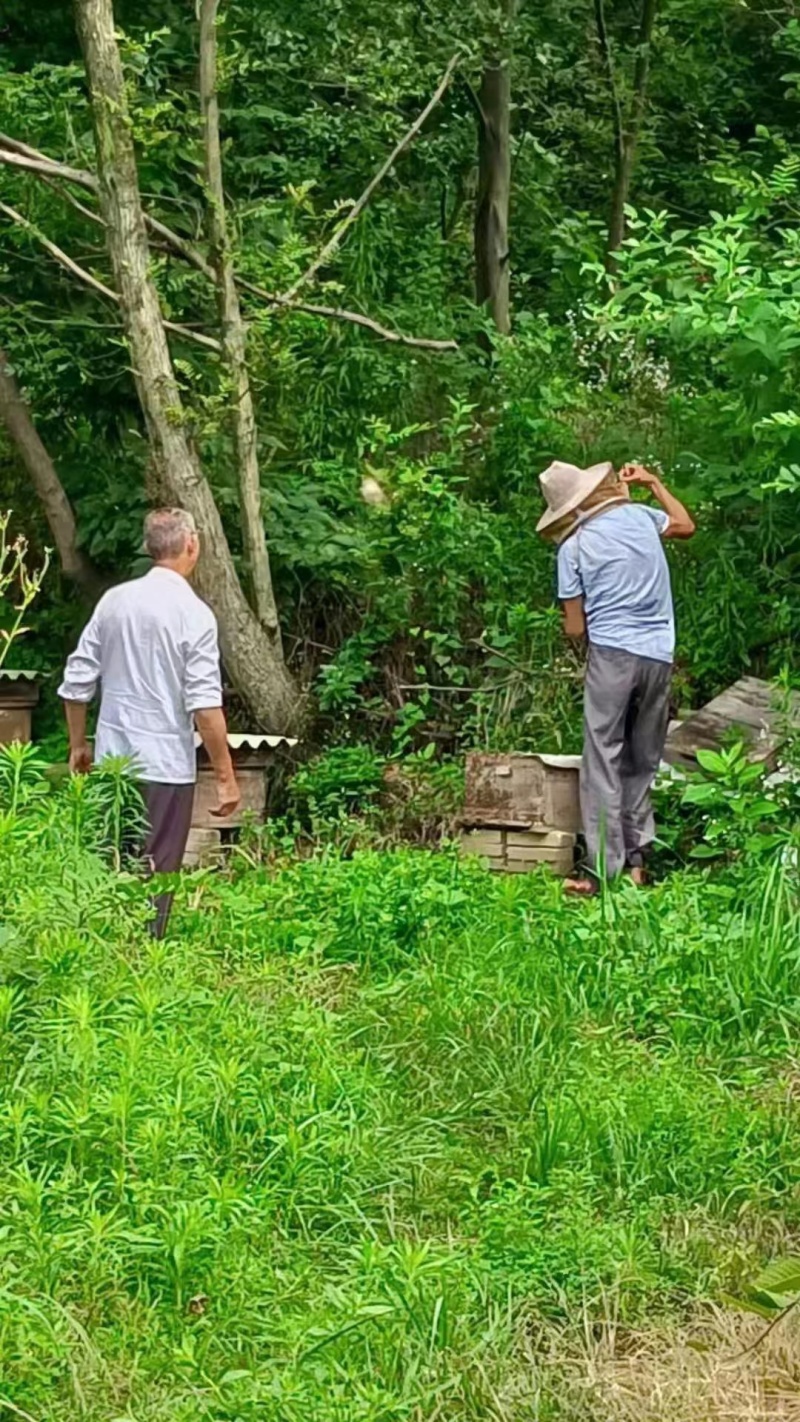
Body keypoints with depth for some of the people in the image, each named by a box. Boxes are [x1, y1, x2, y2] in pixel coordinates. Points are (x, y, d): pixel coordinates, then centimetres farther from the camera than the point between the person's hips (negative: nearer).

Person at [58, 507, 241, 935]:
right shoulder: (194, 613, -12)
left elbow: (76, 684, 7)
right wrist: (226, 778, -12)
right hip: (164, 765, -5)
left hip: (112, 761, 5)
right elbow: (205, 706, -17)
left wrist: (78, 745, 21)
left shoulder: (113, 600, 4)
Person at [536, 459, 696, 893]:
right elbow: (685, 525, 29)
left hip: (612, 654, -4)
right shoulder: (640, 515, 6)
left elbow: (575, 629, -1)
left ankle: (603, 868, -5)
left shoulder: (572, 547, -3)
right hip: (659, 656, 4)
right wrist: (653, 482, 34)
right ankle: (636, 859, 13)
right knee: (643, 763, 13)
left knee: (603, 763, -1)